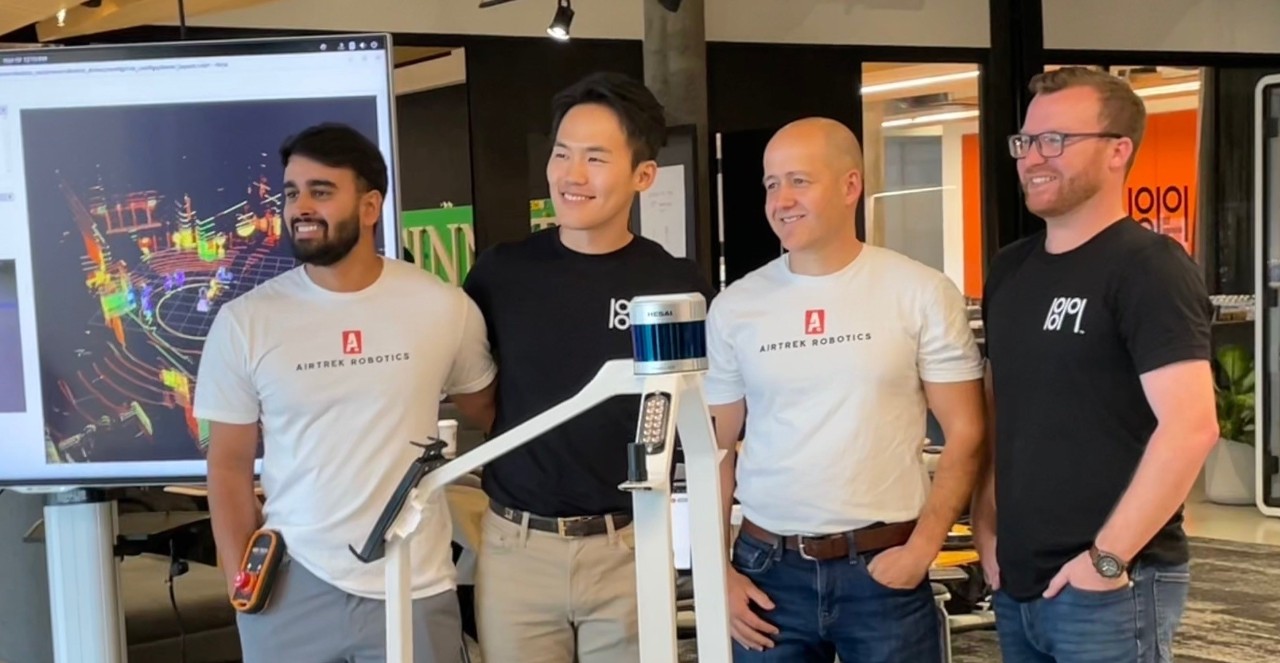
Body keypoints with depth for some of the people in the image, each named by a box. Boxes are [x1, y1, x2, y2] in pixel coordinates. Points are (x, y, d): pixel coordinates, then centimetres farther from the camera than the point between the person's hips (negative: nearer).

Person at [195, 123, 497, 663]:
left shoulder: (445, 309, -3)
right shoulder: (243, 322, -2)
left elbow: (484, 409, 10)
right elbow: (230, 464, 3)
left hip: (416, 585, 0)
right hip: (291, 583, 0)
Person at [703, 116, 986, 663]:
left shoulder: (922, 293, -3)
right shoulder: (734, 307, 3)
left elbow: (965, 434, -1)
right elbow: (714, 450, 8)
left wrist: (922, 549, -10)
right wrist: (715, 571, 0)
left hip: (884, 567, -2)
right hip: (767, 568, 2)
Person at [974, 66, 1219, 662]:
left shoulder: (1147, 267, -11)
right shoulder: (1008, 271, 10)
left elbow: (1191, 426, -20)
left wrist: (1107, 557, -19)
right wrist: (986, 526, 9)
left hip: (1110, 589, -7)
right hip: (1016, 583, 7)